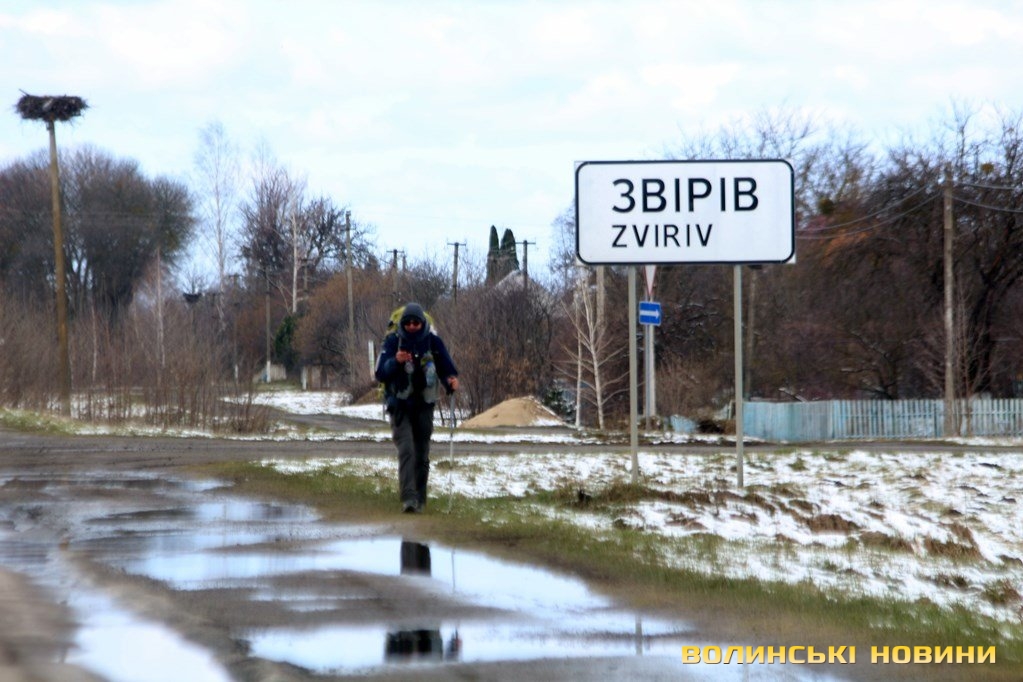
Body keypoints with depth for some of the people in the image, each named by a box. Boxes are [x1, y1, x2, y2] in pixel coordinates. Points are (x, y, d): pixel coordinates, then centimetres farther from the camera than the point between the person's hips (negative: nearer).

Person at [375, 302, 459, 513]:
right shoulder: (393, 341, -6)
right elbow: (381, 374, -9)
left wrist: (451, 380, -21)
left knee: (422, 454, 8)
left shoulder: (433, 342, -2)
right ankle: (408, 498, -26)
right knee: (406, 450, -17)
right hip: (400, 406, -2)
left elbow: (446, 368, 2)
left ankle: (420, 499, 20)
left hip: (424, 406, 2)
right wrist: (395, 361, -28)